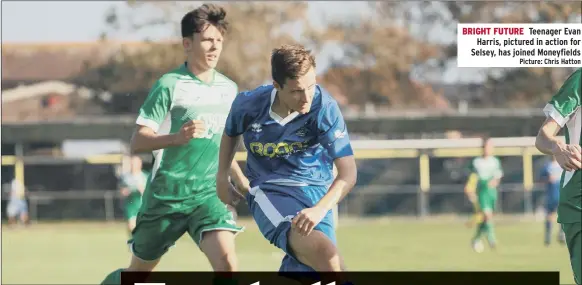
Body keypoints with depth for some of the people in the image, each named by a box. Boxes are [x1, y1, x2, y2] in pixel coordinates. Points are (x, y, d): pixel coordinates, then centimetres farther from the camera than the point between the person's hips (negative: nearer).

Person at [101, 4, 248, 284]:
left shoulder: (228, 89, 8)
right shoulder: (170, 85, -10)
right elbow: (137, 143, -15)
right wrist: (177, 137, -31)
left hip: (210, 195, 3)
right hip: (166, 195, -3)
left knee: (227, 261, -22)